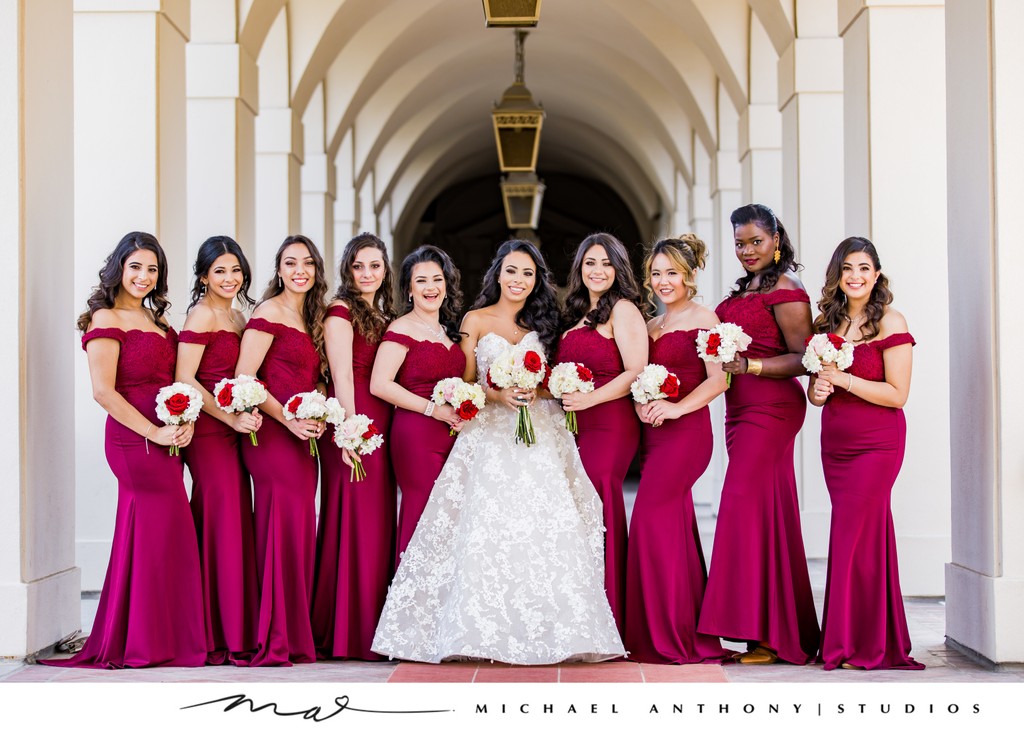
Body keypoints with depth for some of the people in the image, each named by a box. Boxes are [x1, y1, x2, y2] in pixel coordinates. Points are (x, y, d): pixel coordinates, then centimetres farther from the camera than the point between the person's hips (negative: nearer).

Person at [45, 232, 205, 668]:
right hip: (135, 440, -8)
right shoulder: (107, 320, -5)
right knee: (159, 533, -6)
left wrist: (187, 421, -1)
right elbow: (103, 391, -14)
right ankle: (147, 644, 3)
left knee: (150, 534, 9)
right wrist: (155, 432, -16)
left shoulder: (155, 320, 19)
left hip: (164, 441, 8)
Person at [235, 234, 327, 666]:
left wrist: (319, 416, 4)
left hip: (302, 438, 8)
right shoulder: (269, 313, -6)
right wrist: (288, 418, -16)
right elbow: (243, 379, -12)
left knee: (299, 530, 7)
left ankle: (295, 638, 11)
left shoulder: (310, 320, 19)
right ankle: (275, 642, -5)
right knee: (282, 528, -9)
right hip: (273, 436, -8)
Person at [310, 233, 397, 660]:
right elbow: (342, 377, -13)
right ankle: (350, 633, -3)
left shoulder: (384, 316, 20)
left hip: (382, 425, 8)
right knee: (355, 524, -7)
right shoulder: (340, 312, -5)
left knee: (380, 523, 8)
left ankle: (373, 631, 14)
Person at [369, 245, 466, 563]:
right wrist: (435, 409, -15)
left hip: (451, 435, 7)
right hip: (416, 434, -7)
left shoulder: (448, 329, 17)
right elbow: (380, 384, -16)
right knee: (422, 517, -8)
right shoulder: (403, 329, -6)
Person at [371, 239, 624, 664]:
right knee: (489, 526, -14)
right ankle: (485, 631, -13)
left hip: (540, 435, 2)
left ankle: (546, 628, -9)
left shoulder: (541, 324, 16)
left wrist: (535, 391, -6)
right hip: (491, 433, -2)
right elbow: (466, 383, 5)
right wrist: (498, 395, -12)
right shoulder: (476, 321, 9)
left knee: (545, 527, -10)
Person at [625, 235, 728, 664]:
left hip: (687, 432, -7)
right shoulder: (650, 326, 19)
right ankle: (687, 635, 12)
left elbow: (718, 379, -11)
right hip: (653, 435, 7)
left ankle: (667, 635, -6)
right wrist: (641, 406, -3)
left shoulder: (702, 318, -3)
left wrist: (676, 408, -20)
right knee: (676, 527, 7)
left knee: (651, 518, -14)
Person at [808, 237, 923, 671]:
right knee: (868, 536, 8)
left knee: (851, 536, -7)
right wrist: (818, 390, -5)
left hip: (877, 443, -6)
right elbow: (815, 389, 18)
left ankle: (858, 645, 4)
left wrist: (844, 379, -17)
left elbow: (898, 394, -12)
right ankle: (880, 642, 14)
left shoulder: (890, 323, -7)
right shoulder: (825, 323, 11)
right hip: (835, 442, 6)